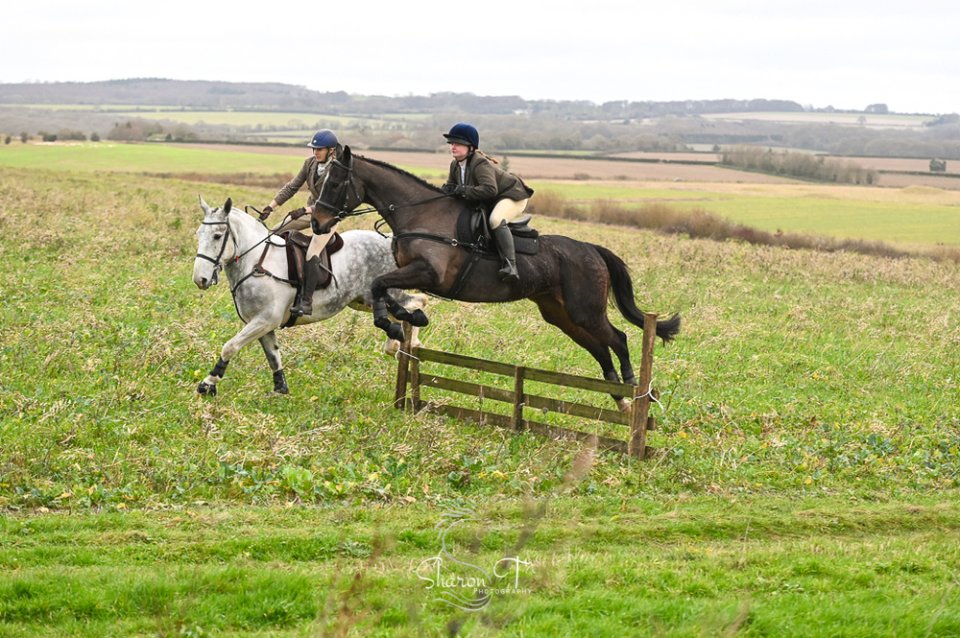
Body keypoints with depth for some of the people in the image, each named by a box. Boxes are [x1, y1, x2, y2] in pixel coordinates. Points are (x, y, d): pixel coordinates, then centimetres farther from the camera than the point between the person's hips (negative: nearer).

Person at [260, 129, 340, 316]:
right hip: (310, 211, 8)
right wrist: (271, 206, -6)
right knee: (274, 233, 1)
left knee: (311, 255, -23)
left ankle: (306, 302, -21)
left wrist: (305, 210, -35)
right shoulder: (310, 163, -1)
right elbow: (292, 187, 2)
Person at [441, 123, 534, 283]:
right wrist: (449, 189, -13)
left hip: (512, 196, -10)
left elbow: (490, 189, -42)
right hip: (488, 203, 10)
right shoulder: (455, 165, 0)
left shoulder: (480, 164, -30)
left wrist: (464, 190, -40)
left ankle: (510, 265, -44)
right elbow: (452, 184, 13)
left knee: (496, 220, -38)